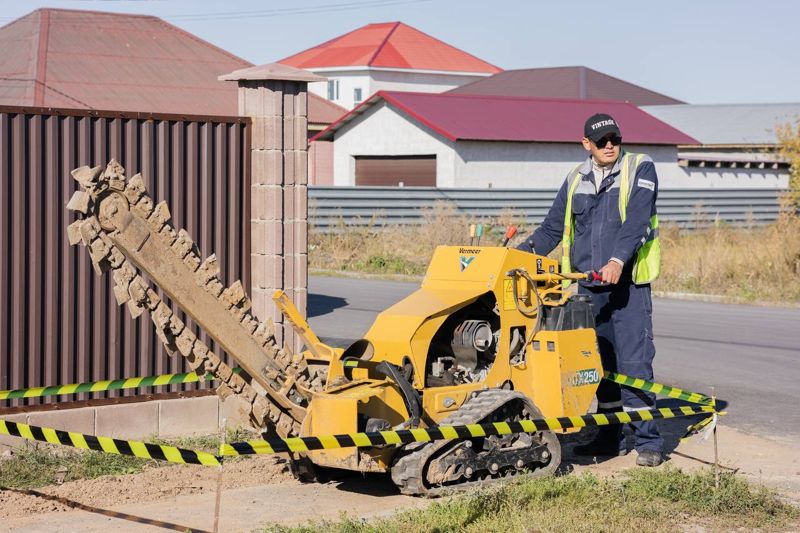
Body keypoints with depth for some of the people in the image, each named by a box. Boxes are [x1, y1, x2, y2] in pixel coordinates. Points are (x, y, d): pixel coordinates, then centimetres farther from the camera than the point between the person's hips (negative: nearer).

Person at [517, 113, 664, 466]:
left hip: (628, 283, -5)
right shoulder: (576, 180, 13)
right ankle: (610, 438, 20)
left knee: (634, 362, -8)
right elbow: (552, 228, 16)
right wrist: (521, 255, 1)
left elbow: (636, 221, -15)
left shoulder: (640, 169, -1)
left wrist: (617, 260, -29)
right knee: (599, 362, 10)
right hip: (588, 285, 5)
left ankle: (648, 441, -2)